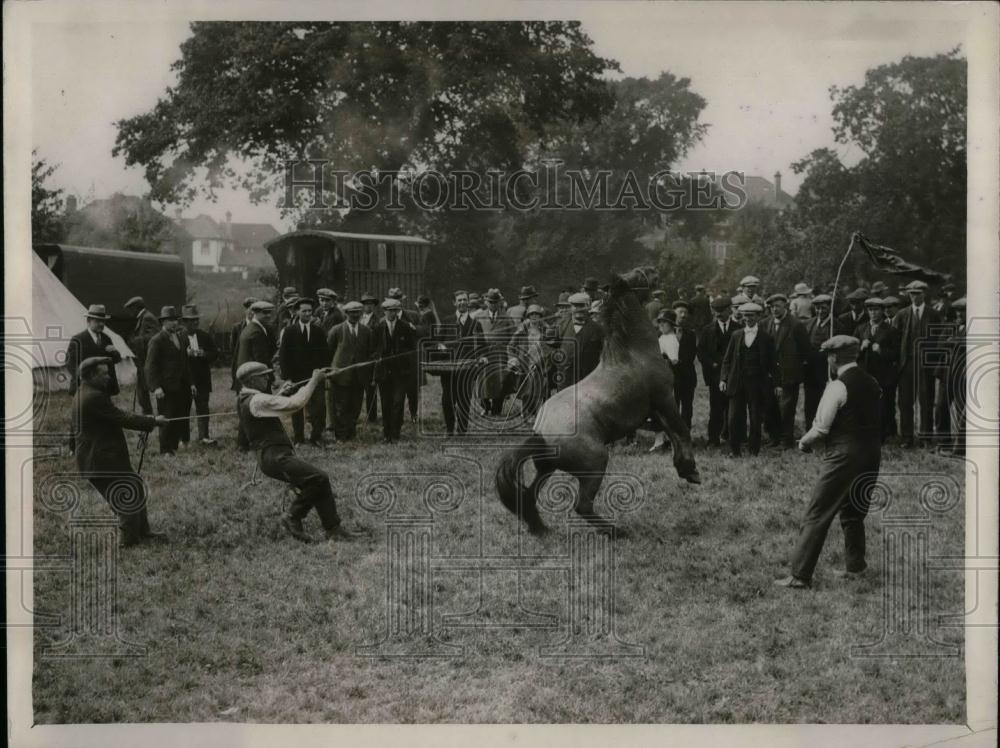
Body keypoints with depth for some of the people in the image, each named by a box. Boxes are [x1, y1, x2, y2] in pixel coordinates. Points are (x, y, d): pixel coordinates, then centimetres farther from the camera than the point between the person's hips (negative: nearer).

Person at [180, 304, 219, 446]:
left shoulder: (204, 336, 7)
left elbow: (215, 353, 7)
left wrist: (204, 354, -11)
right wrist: (186, 354, -25)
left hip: (202, 379, 3)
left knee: (202, 407, 3)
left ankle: (203, 436, 7)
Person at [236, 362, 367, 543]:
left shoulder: (244, 400, 15)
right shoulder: (256, 401, -17)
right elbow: (296, 403, -23)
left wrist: (281, 393, 21)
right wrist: (314, 381, -12)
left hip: (274, 456, 11)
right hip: (275, 457, -11)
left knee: (316, 483, 6)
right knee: (318, 479, -18)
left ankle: (333, 528, 4)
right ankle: (292, 518, -4)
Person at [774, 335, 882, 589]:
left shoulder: (837, 387, -13)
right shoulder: (872, 383, 8)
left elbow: (821, 428, -15)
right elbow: (871, 421, 14)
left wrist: (804, 442, 5)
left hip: (843, 456, -7)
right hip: (871, 454, 7)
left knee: (817, 516, -4)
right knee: (853, 512, 24)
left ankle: (800, 576, -6)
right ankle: (855, 566, 32)